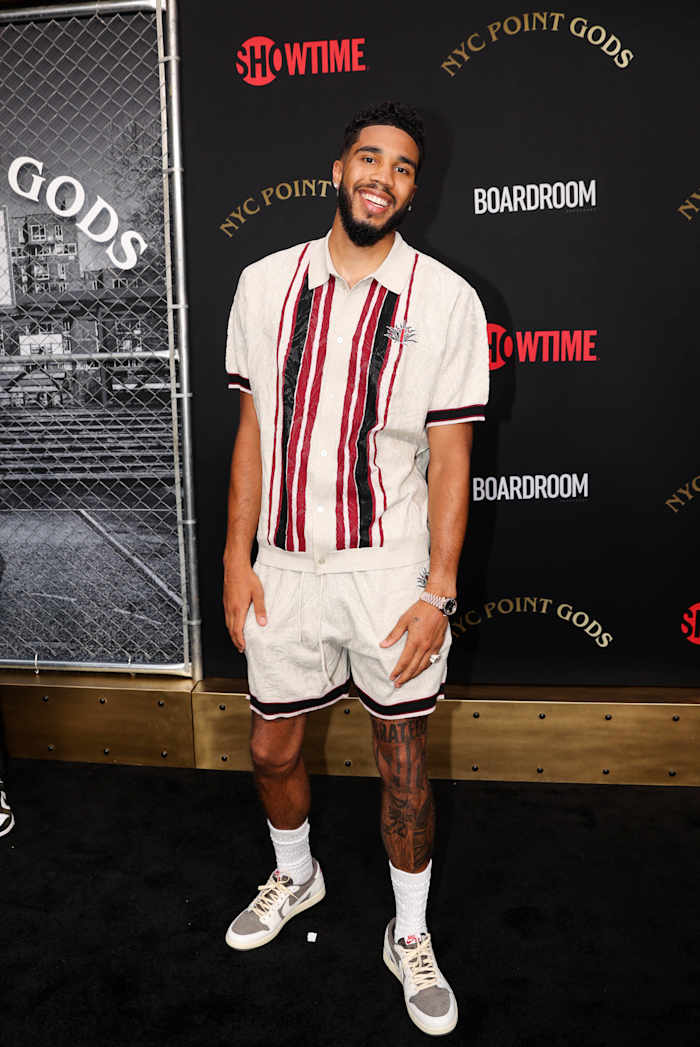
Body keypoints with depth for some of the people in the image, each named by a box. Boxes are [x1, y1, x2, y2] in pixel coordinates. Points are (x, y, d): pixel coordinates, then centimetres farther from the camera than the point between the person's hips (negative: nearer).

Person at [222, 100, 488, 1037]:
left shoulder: (445, 299, -4)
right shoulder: (266, 284, 3)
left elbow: (450, 458, -5)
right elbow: (253, 431, 6)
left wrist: (439, 593, -10)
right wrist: (238, 556, 3)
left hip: (392, 570, -2)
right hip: (288, 565, 3)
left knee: (403, 764, 10)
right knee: (273, 749, 17)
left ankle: (411, 936, 35)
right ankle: (296, 876, 49)